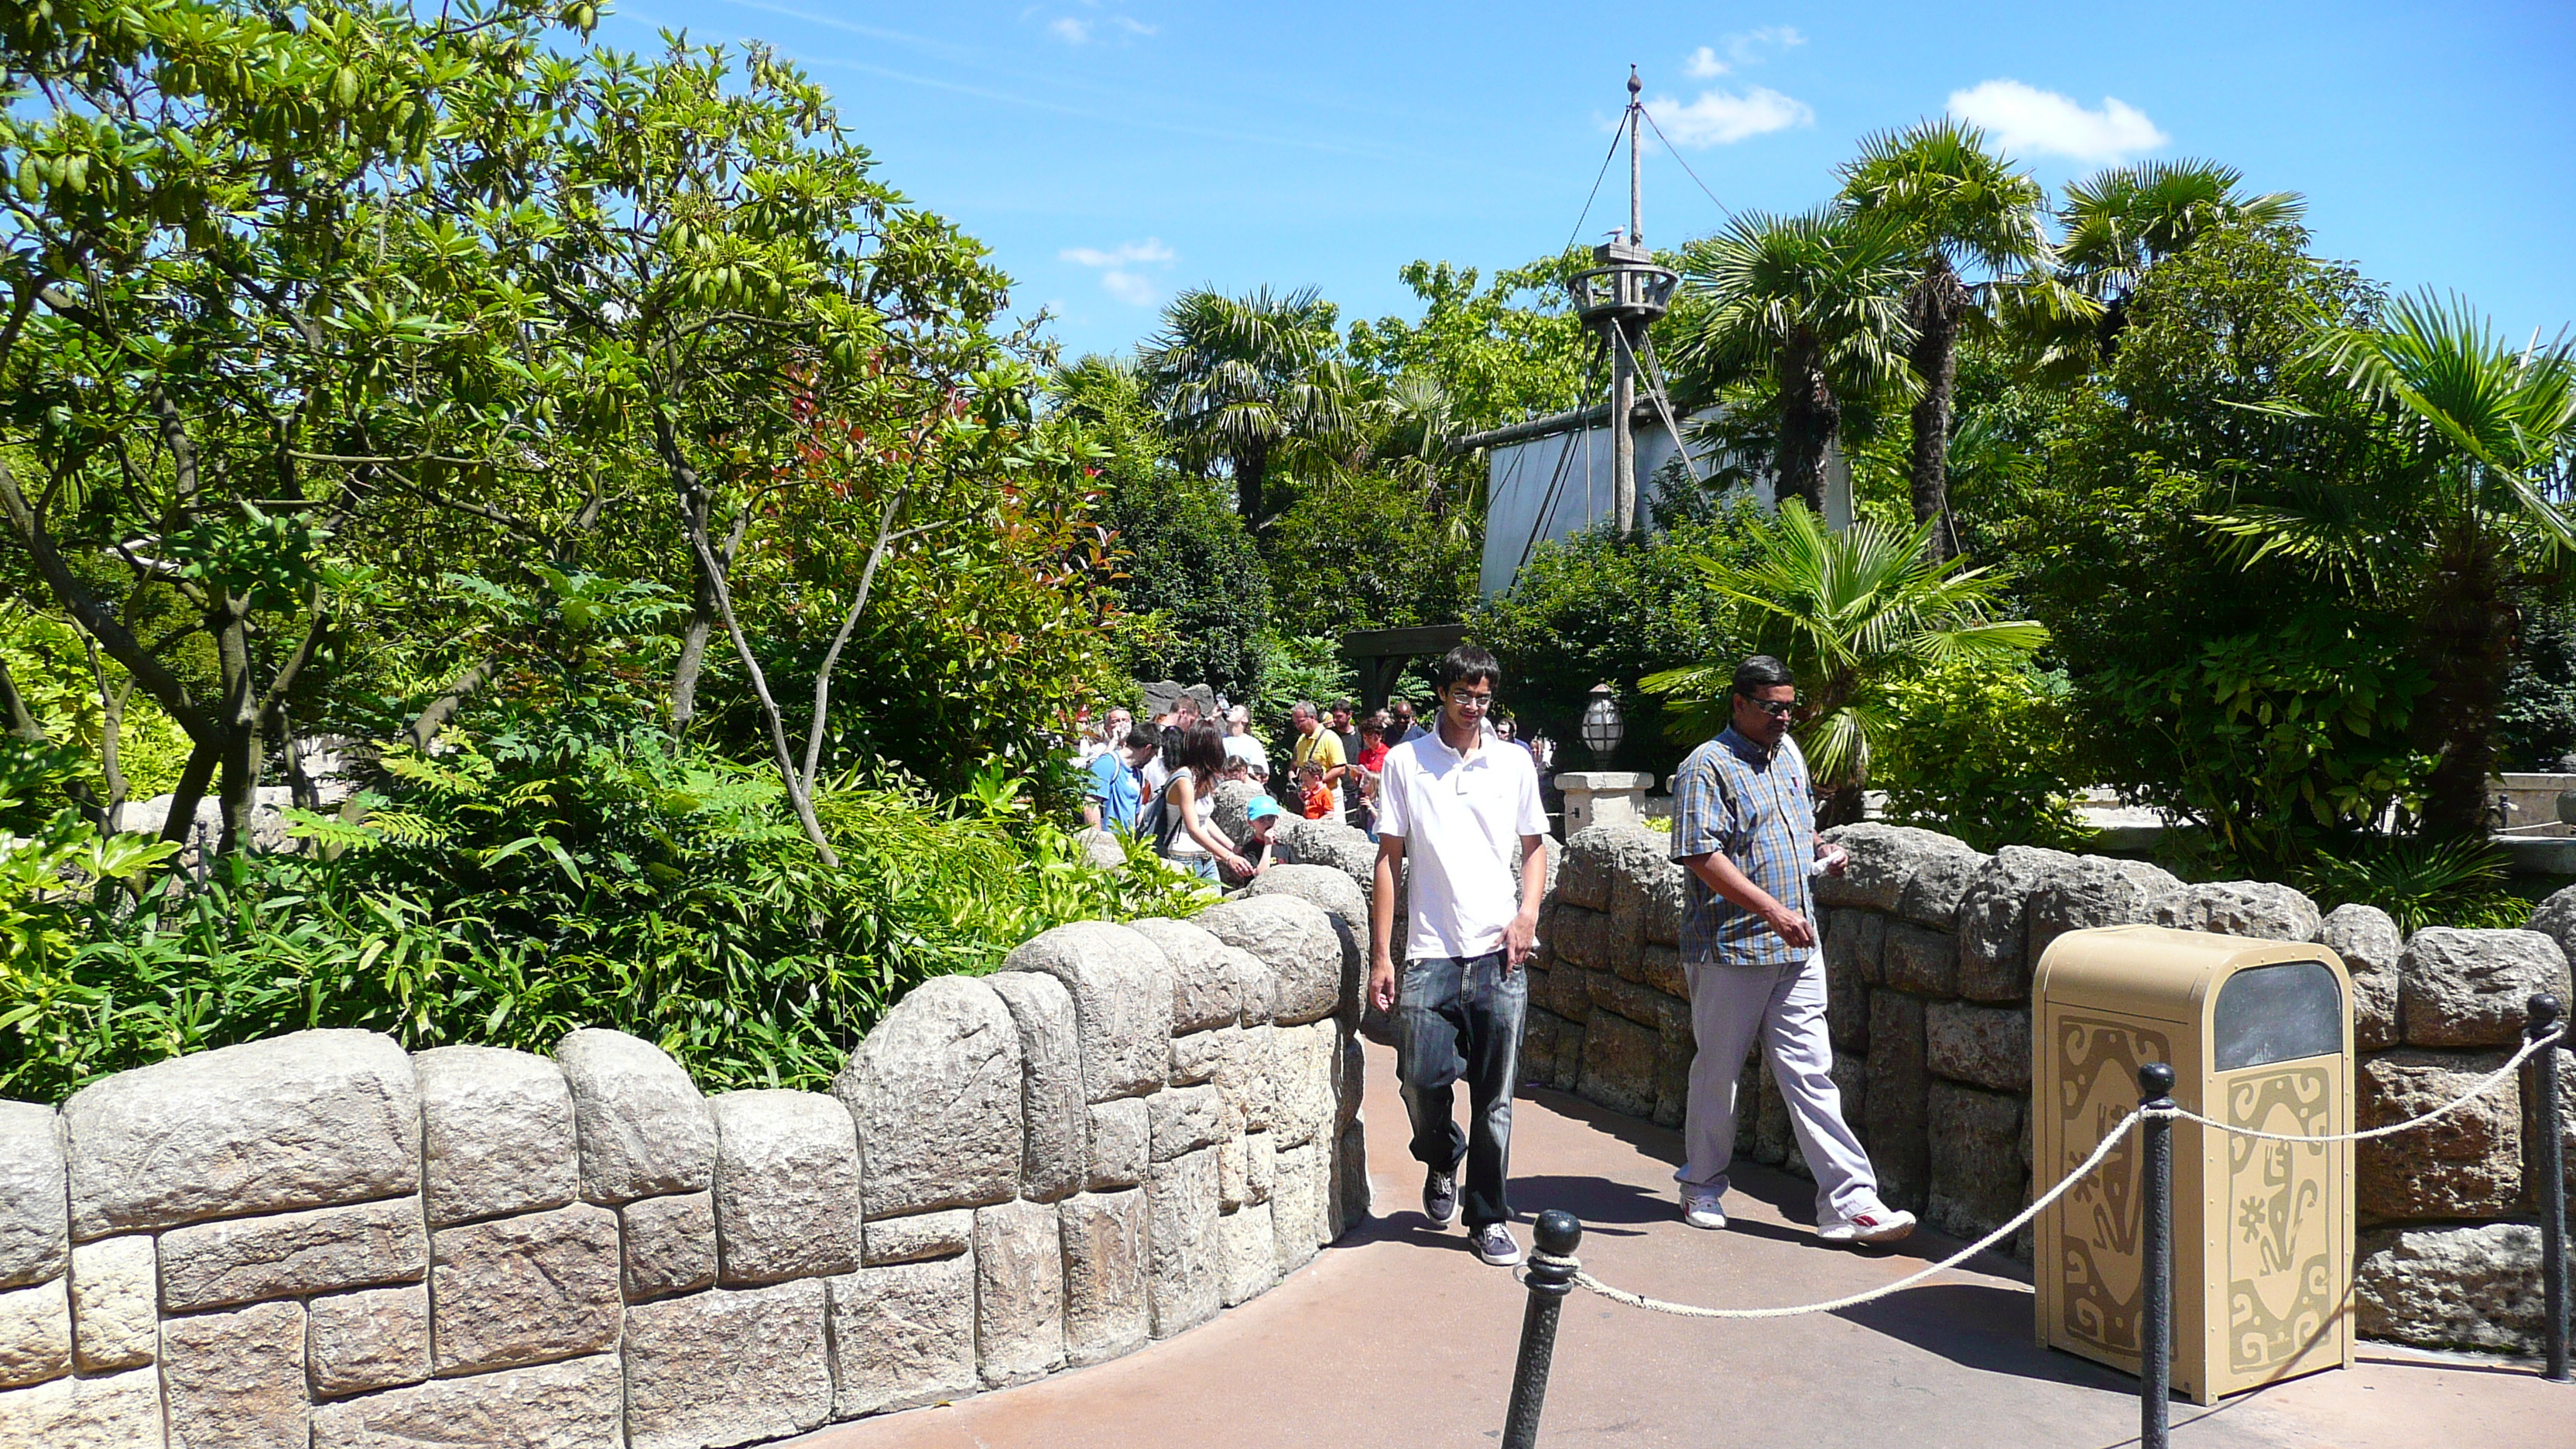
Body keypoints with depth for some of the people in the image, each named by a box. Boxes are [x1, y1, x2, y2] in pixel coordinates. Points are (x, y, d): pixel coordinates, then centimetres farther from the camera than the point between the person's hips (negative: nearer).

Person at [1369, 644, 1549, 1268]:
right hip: (1431, 952, -1)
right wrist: (1381, 953, -1)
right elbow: (1390, 857, 4)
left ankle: (1488, 1219, 18)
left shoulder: (1513, 764, 7)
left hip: (1499, 954, 1)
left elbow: (1534, 846, 15)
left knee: (1495, 1096, 4)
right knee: (1421, 1078, -5)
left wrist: (1528, 916, -4)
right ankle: (1442, 1160, 29)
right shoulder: (1405, 762, 3)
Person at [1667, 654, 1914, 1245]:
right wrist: (1774, 912, -24)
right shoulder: (1709, 767, -10)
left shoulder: (1789, 753, 14)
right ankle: (1702, 1185, 25)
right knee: (1718, 1071, 7)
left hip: (1796, 948, 6)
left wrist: (1822, 849, 7)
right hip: (1730, 949, -6)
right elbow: (1702, 856, -19)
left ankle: (1849, 1202, 1)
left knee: (1810, 1073, 3)